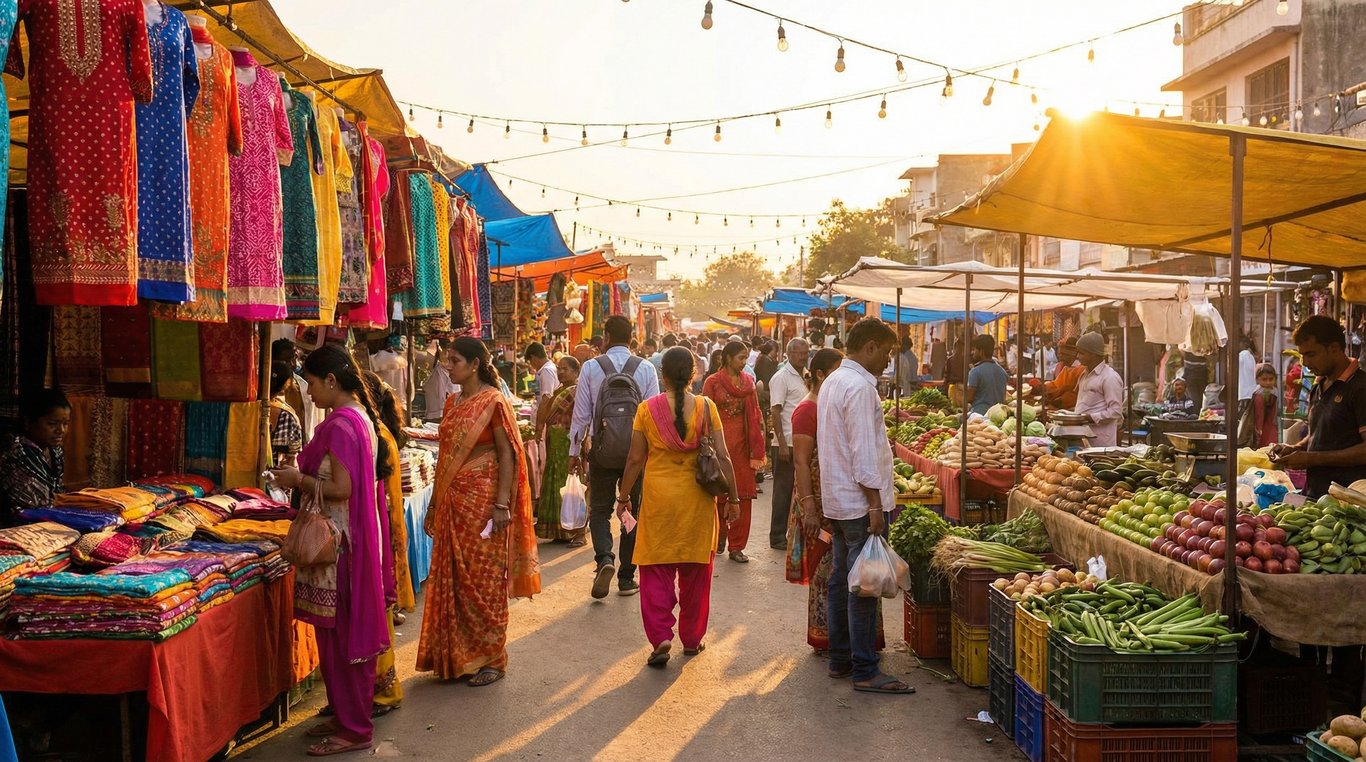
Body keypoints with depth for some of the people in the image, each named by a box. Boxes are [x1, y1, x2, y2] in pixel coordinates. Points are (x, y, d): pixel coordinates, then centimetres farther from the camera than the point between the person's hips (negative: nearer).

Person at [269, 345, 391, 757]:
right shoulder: (361, 415, 11)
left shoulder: (339, 424, -19)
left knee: (338, 634, -1)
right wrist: (302, 475, 13)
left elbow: (340, 488, -24)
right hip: (356, 536, 10)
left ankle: (353, 729, 8)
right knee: (349, 630, 17)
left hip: (339, 542, -10)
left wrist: (299, 480, -11)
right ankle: (348, 715, 27)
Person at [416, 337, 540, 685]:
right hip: (453, 500, 7)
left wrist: (502, 504, -18)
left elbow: (507, 456, -12)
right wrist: (435, 506, 16)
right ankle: (457, 656, 20)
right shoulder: (452, 403, 12)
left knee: (484, 581, 0)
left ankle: (490, 658, 11)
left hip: (482, 500, -7)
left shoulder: (493, 402, -9)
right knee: (452, 579, 9)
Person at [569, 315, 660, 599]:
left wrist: (574, 451, 7)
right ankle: (627, 578, 16)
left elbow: (581, 413, -3)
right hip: (637, 451, 1)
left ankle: (604, 558, -13)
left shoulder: (591, 368, -5)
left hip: (602, 450, -1)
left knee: (600, 510, 13)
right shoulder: (646, 369, -3)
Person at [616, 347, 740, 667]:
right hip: (697, 499, 1)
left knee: (656, 571, 6)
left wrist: (623, 496, 11)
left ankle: (661, 638, -7)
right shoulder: (706, 408, -4)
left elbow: (635, 459, -1)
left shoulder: (647, 409, -5)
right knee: (695, 572, 14)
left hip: (658, 497, -1)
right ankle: (692, 638, 23)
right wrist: (733, 497, 6)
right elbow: (722, 456, -4)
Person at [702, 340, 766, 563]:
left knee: (743, 495, 1)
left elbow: (755, 414, 10)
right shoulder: (713, 382, -2)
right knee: (718, 493, 6)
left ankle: (737, 546, 8)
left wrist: (756, 448, 4)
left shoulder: (748, 381, 9)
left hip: (742, 443, 3)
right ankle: (720, 533, 29)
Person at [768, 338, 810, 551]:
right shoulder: (781, 378, -9)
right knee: (783, 491, 0)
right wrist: (782, 444, -19)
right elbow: (775, 411, -14)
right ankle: (777, 537, 8)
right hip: (787, 444, -7)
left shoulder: (804, 377, 15)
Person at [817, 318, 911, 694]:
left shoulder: (833, 382, 15)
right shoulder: (859, 387, -17)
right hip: (860, 501, -10)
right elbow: (864, 453, -21)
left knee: (841, 580, 14)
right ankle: (865, 671, -1)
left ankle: (840, 659, 22)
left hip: (836, 500, 10)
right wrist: (875, 504, -19)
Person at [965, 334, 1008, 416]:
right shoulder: (1002, 371, 10)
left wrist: (964, 389, 7)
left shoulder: (975, 372, -12)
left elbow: (968, 398, -11)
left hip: (979, 412, -7)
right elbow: (1004, 398, 16)